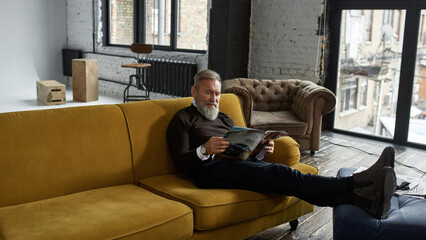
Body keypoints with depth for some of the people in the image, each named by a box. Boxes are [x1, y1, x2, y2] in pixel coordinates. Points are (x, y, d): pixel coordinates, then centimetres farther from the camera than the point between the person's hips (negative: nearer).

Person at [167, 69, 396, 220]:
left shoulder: (224, 119, 32)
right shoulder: (182, 119, 12)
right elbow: (180, 162, 0)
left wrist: (260, 149, 1)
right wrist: (204, 150, -20)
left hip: (242, 161, 6)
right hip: (212, 167, -6)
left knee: (282, 175, -26)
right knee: (281, 173, -30)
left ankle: (367, 198, -44)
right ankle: (358, 185, -46)